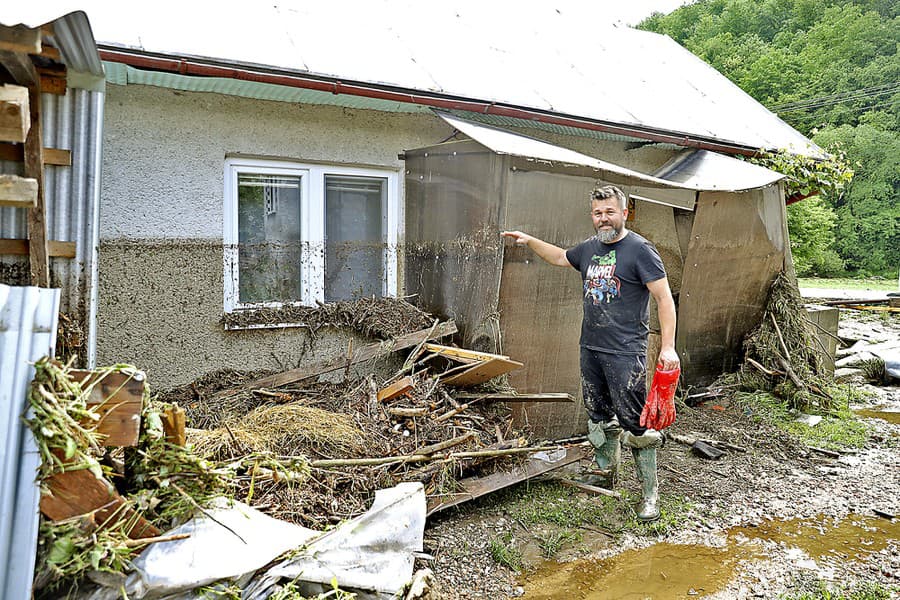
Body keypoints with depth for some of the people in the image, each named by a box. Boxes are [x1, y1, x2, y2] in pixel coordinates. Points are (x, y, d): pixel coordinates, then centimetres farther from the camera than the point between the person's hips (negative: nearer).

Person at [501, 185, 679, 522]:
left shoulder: (639, 250, -9)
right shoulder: (589, 249, 12)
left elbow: (664, 298, -12)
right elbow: (559, 257, 33)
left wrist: (668, 346, -19)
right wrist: (529, 241, 25)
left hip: (625, 354, -7)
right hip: (590, 349, 7)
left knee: (635, 422, -4)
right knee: (600, 418, 16)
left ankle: (649, 492, 9)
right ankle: (607, 476, 32)